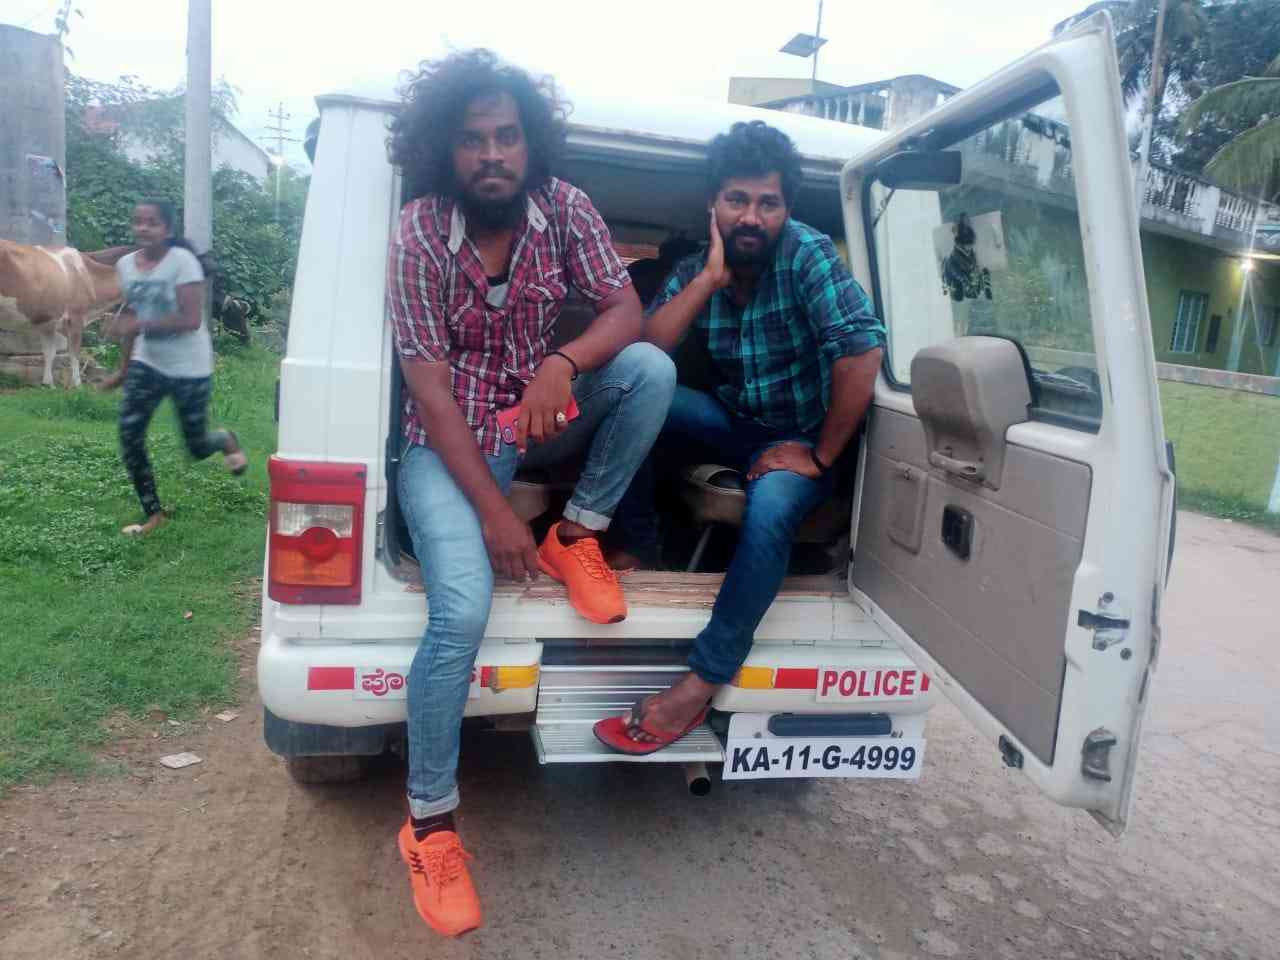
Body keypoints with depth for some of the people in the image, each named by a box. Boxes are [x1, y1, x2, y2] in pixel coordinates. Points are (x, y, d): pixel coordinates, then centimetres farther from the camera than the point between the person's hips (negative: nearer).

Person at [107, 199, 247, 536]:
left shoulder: (182, 261, -16)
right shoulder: (125, 265, 2)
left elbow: (191, 319, -22)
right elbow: (130, 319, 13)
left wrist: (141, 324, -28)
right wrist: (124, 369, 16)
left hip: (189, 368, -5)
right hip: (147, 364, 5)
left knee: (197, 447, 6)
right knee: (129, 435, -7)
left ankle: (226, 440, 44)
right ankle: (153, 513, 8)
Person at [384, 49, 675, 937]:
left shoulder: (566, 209, -7)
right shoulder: (418, 235, -16)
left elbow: (626, 312, -9)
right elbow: (430, 386, -19)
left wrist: (564, 361, -32)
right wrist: (494, 511, -24)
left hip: (539, 420, 4)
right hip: (449, 442, -3)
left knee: (651, 367, -23)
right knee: (463, 609, -25)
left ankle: (578, 536, -3)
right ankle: (430, 823, -5)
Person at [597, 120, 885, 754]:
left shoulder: (806, 254, -17)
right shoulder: (694, 270, -4)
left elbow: (863, 350, -27)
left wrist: (821, 456, -23)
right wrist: (710, 278, -22)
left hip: (800, 438, -4)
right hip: (733, 424, 4)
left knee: (769, 507, -36)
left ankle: (702, 682, -25)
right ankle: (637, 546, -4)